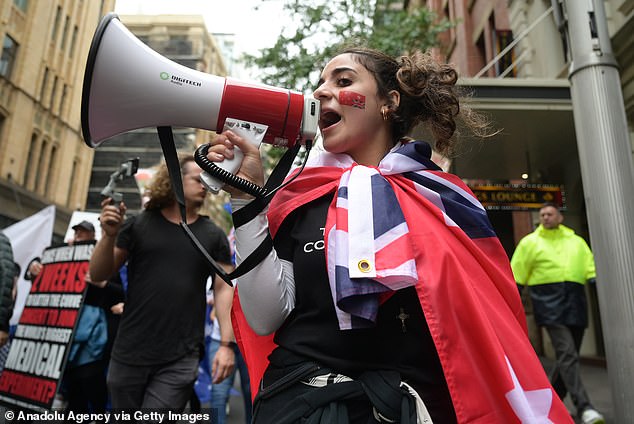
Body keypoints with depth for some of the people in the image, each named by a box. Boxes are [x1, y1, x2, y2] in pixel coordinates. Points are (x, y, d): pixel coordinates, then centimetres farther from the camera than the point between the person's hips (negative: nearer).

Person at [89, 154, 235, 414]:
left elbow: (224, 289, 1)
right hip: (130, 354, 1)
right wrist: (109, 235, -14)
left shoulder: (213, 236, 4)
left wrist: (227, 344, -8)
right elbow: (98, 275, 4)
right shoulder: (138, 224, 2)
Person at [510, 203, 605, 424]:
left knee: (568, 356, 10)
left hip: (575, 302, 4)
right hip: (549, 302, -4)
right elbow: (516, 278, 8)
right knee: (568, 354, -15)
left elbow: (591, 269, 13)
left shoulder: (576, 241, 19)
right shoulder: (530, 242, 9)